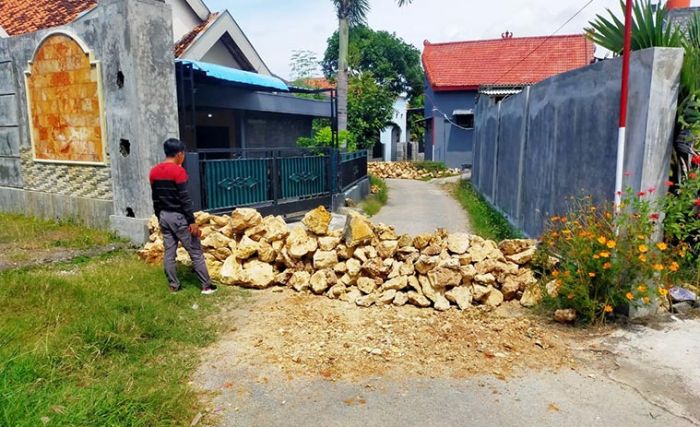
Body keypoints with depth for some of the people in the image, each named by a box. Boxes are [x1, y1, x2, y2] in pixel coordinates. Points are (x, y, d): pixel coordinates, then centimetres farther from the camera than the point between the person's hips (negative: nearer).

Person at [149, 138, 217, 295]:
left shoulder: (154, 172, 7)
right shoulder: (178, 171, -16)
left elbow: (155, 199, 12)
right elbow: (184, 199, -18)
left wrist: (160, 217, 21)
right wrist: (192, 221, -16)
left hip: (164, 216, 7)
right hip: (178, 217, -7)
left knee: (169, 252, 12)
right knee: (196, 251, 0)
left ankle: (173, 286, 18)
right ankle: (207, 285, 4)